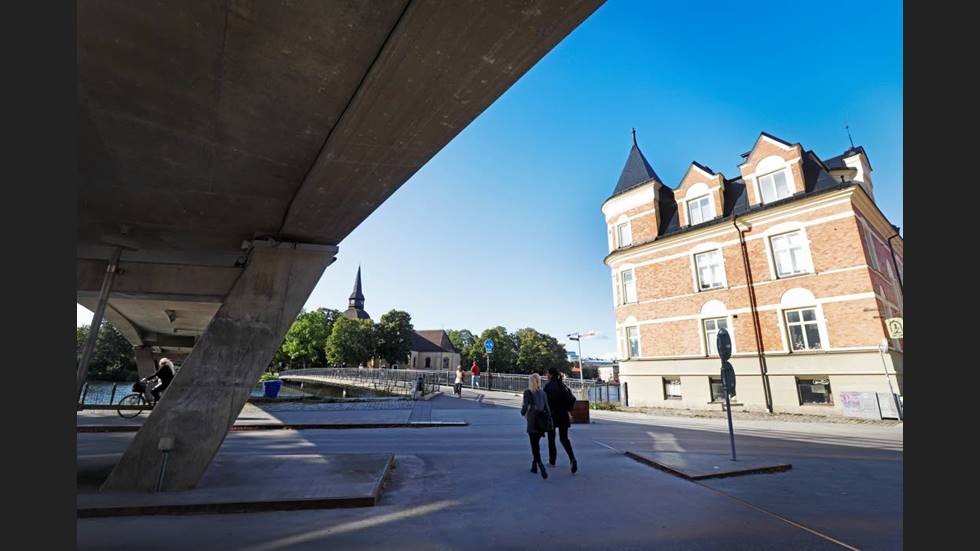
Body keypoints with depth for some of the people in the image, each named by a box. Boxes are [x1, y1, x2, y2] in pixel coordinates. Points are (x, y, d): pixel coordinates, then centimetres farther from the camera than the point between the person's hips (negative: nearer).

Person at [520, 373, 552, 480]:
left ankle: (540, 466, -15)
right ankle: (534, 466, 32)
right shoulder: (543, 393, 6)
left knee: (535, 446, 0)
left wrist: (523, 412, 9)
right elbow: (547, 409, 6)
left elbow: (525, 406, -12)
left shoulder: (528, 392, -8)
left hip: (532, 423, -5)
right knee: (536, 444, 21)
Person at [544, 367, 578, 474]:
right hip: (564, 415, 5)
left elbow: (545, 401, -14)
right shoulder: (563, 385, 8)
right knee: (564, 438, 6)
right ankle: (573, 459, -14)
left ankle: (552, 460, 23)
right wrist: (569, 411, 10)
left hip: (552, 414, -5)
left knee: (551, 437, 14)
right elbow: (572, 398, 7)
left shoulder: (549, 386, -10)